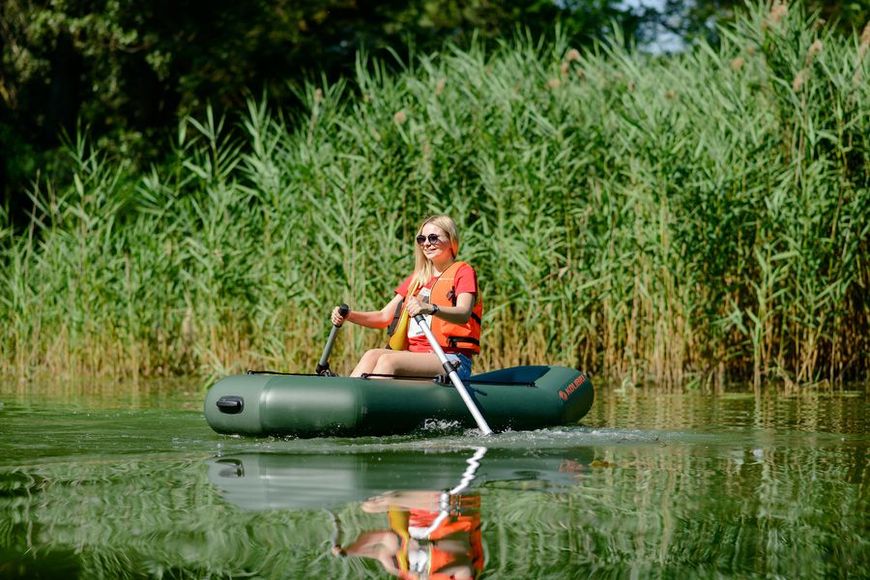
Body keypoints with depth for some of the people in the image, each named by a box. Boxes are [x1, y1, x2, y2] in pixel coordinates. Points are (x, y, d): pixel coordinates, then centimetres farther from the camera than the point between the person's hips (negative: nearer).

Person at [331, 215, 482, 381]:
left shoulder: (463, 272, 4)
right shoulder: (416, 279, 25)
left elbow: (464, 314, -17)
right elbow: (384, 317, 18)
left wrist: (430, 309, -38)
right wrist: (349, 316, -2)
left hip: (452, 361, -6)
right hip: (415, 354, 6)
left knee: (388, 361, -29)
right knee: (372, 355, -22)